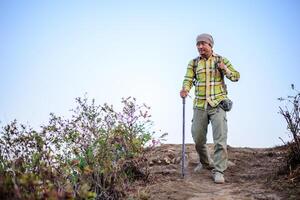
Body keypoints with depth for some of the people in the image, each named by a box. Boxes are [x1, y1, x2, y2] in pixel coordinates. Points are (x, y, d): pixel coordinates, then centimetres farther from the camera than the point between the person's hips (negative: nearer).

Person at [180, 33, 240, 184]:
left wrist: (225, 69, -16)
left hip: (217, 105, -3)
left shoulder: (221, 60, 4)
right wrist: (185, 89, -25)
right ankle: (205, 163, 35)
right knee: (198, 138, 10)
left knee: (220, 139, -11)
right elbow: (188, 79, -2)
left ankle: (218, 171, -7)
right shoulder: (193, 63, 8)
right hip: (199, 105, 3)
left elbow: (236, 76, 3)